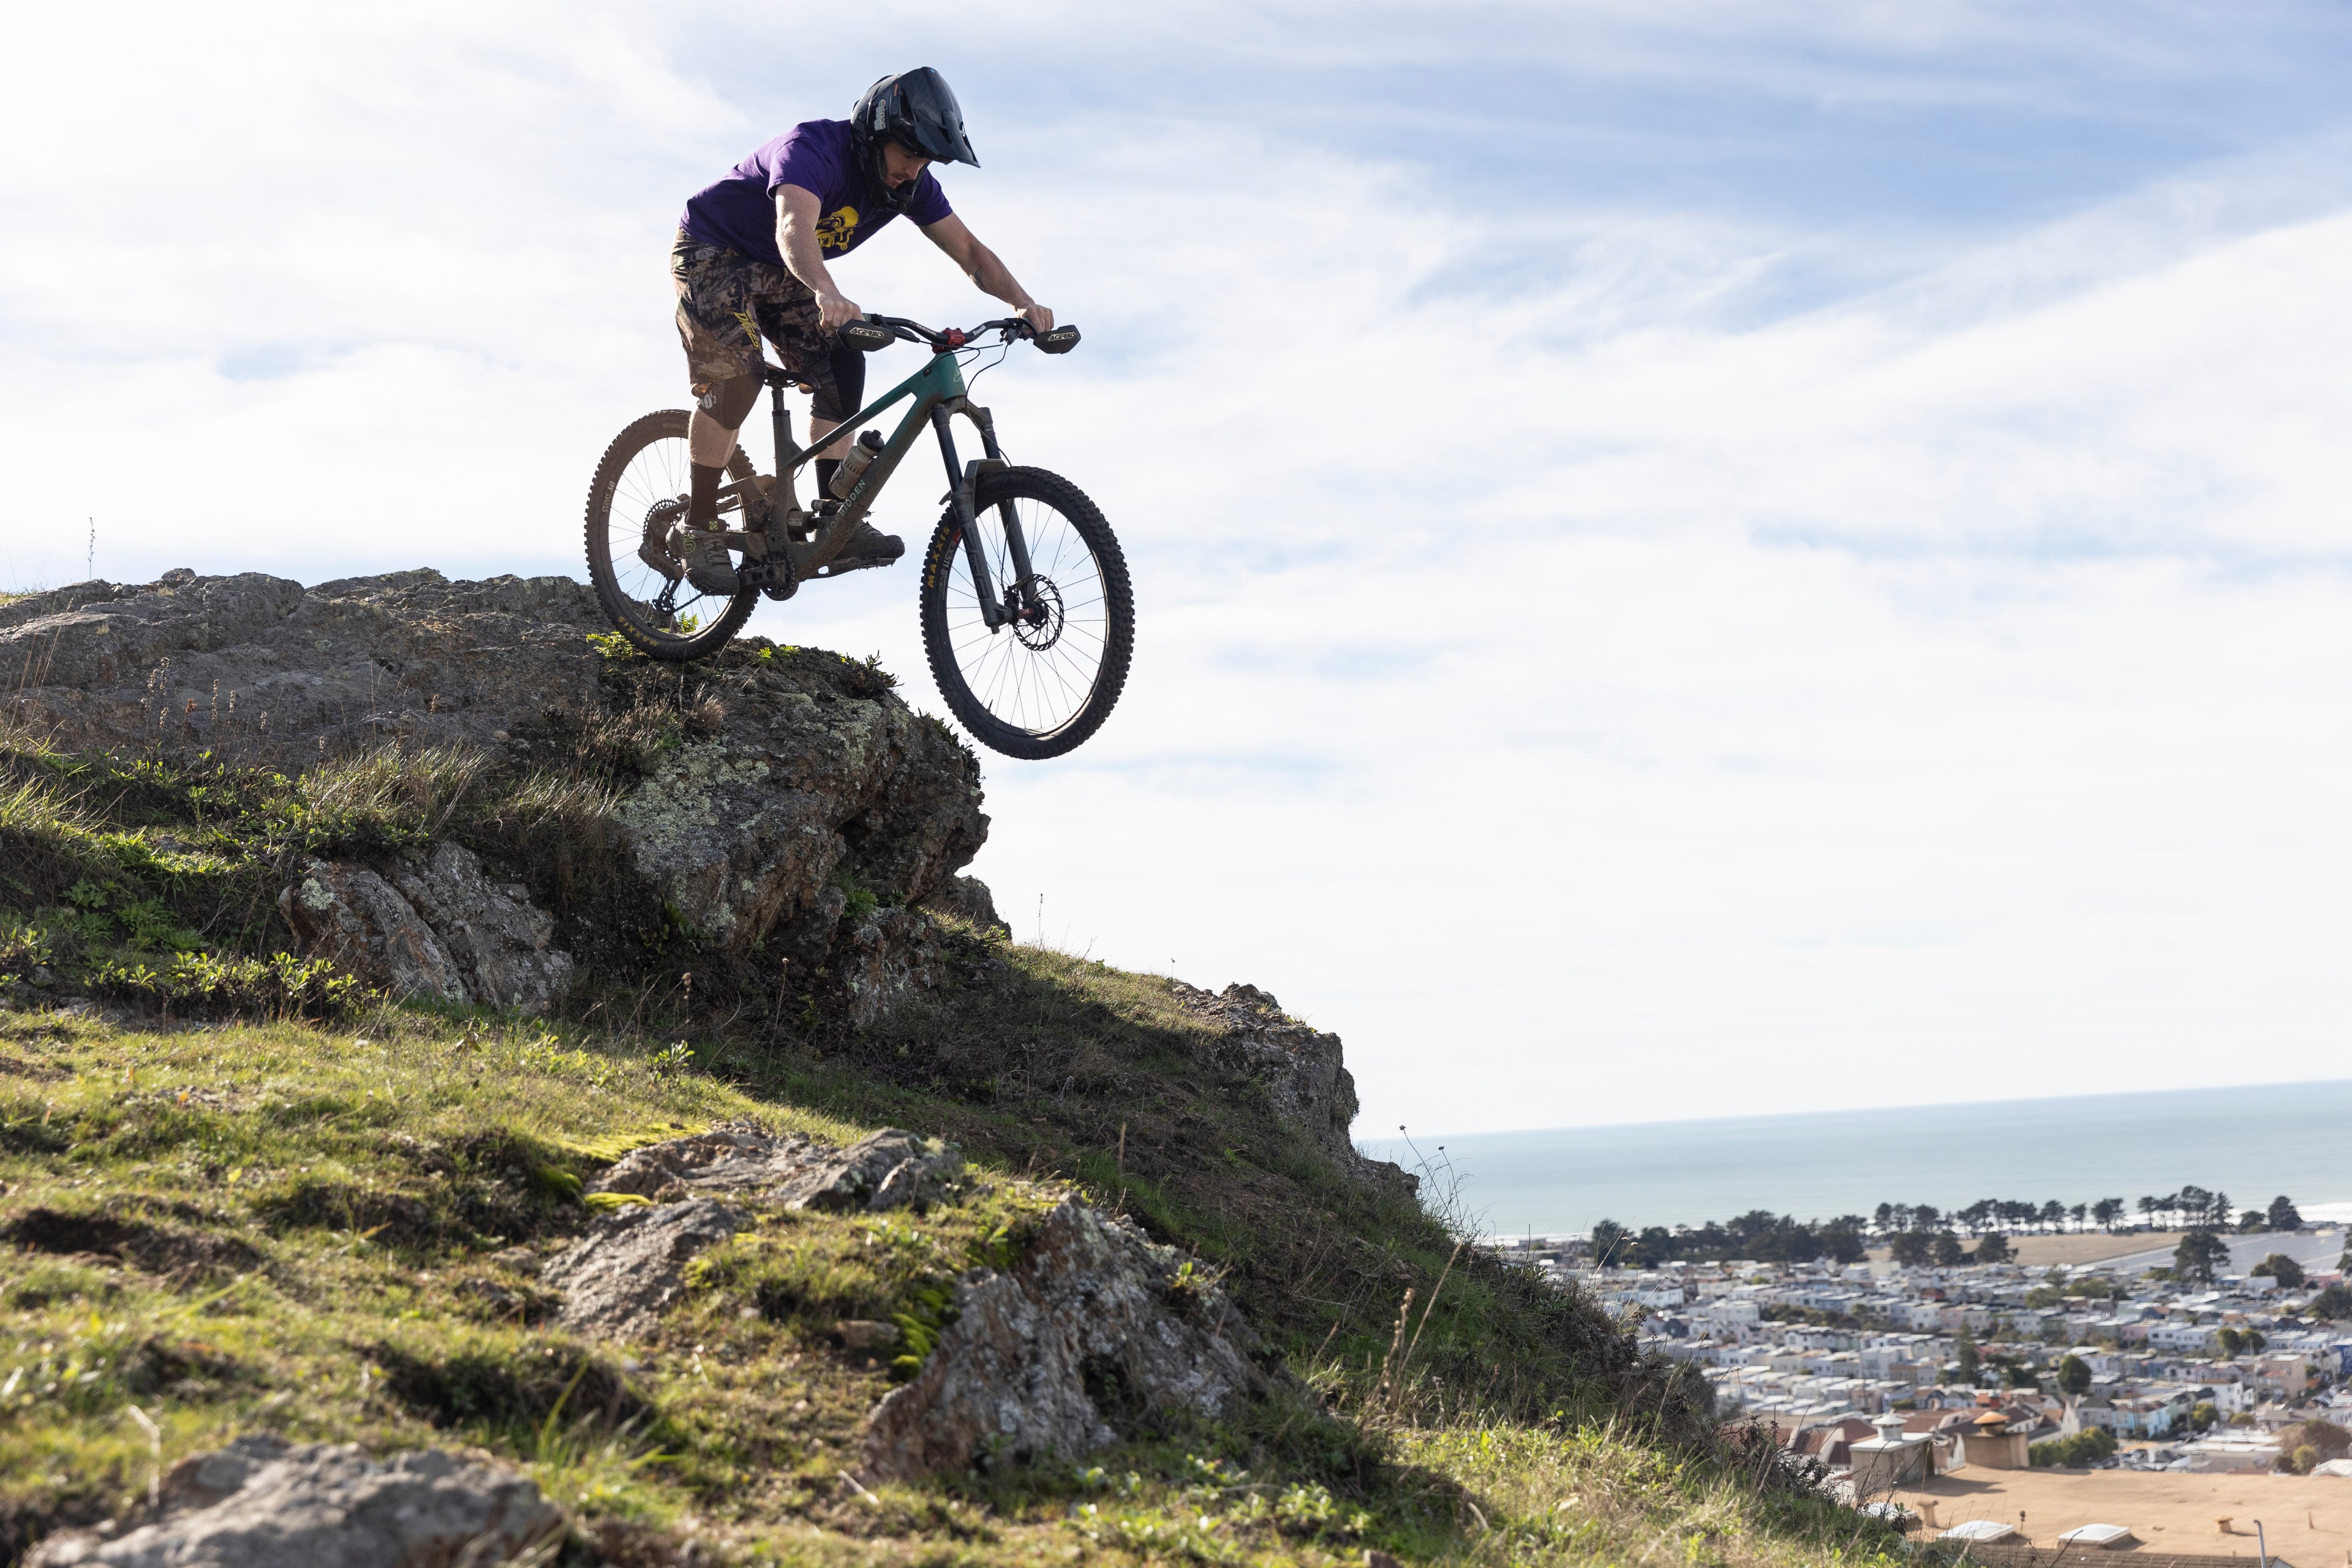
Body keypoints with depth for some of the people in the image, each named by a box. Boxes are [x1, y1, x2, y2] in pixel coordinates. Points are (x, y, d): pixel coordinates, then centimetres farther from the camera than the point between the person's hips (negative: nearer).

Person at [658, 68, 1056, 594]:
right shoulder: (814, 149, -34)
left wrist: (1023, 303, -30)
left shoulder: (910, 183, -12)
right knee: (736, 377, -25)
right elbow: (795, 227, -53)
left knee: (841, 365, -12)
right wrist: (826, 294, -73)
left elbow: (969, 250, -12)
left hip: (779, 273, 7)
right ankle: (696, 531, -16)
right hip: (713, 252, -7)